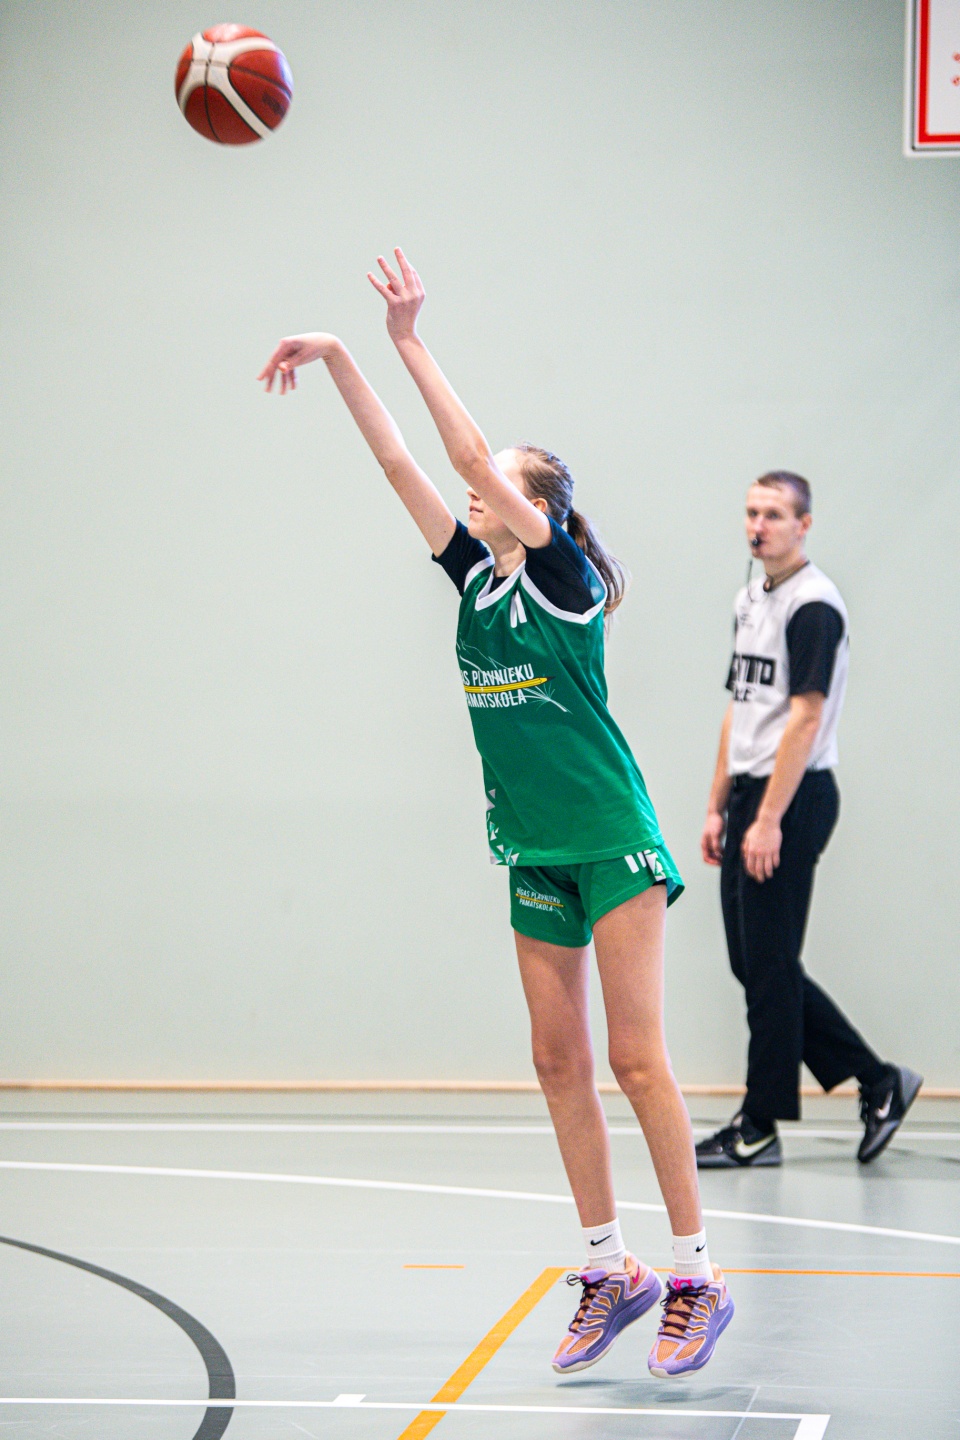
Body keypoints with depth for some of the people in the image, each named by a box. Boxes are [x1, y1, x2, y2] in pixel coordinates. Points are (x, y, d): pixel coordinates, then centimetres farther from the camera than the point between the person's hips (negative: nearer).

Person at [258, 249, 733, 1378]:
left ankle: (696, 1278, -3)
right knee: (558, 1060, 6)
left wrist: (408, 344, -20)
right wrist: (337, 359, -1)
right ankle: (608, 1272, 13)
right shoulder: (475, 574, 9)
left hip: (613, 842, -7)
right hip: (534, 851, 7)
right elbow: (399, 462, 5)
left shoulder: (565, 574, -9)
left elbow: (475, 457, -19)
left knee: (637, 1060, -8)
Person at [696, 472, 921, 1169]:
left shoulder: (814, 605, -12)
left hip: (793, 798, -9)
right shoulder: (751, 600, 16)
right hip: (750, 796, 9)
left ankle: (761, 1128, 4)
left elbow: (805, 718, -18)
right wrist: (719, 807, 17)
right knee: (754, 961, 10)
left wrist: (769, 821, -21)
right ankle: (877, 1082, 18)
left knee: (769, 964, -4)